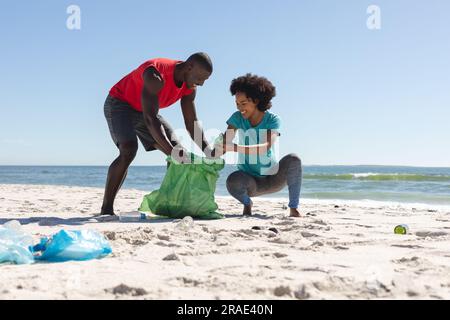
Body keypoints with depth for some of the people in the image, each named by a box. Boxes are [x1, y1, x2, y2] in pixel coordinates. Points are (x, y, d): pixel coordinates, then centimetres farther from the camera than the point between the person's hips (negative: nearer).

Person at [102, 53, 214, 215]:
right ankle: (106, 209, -22)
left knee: (179, 151, -5)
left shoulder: (190, 86, -11)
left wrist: (208, 152, -20)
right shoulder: (155, 75, -36)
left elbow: (192, 123, -7)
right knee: (128, 150, -30)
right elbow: (150, 118, -42)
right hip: (119, 104, -8)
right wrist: (172, 151, -48)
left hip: (144, 110, 8)